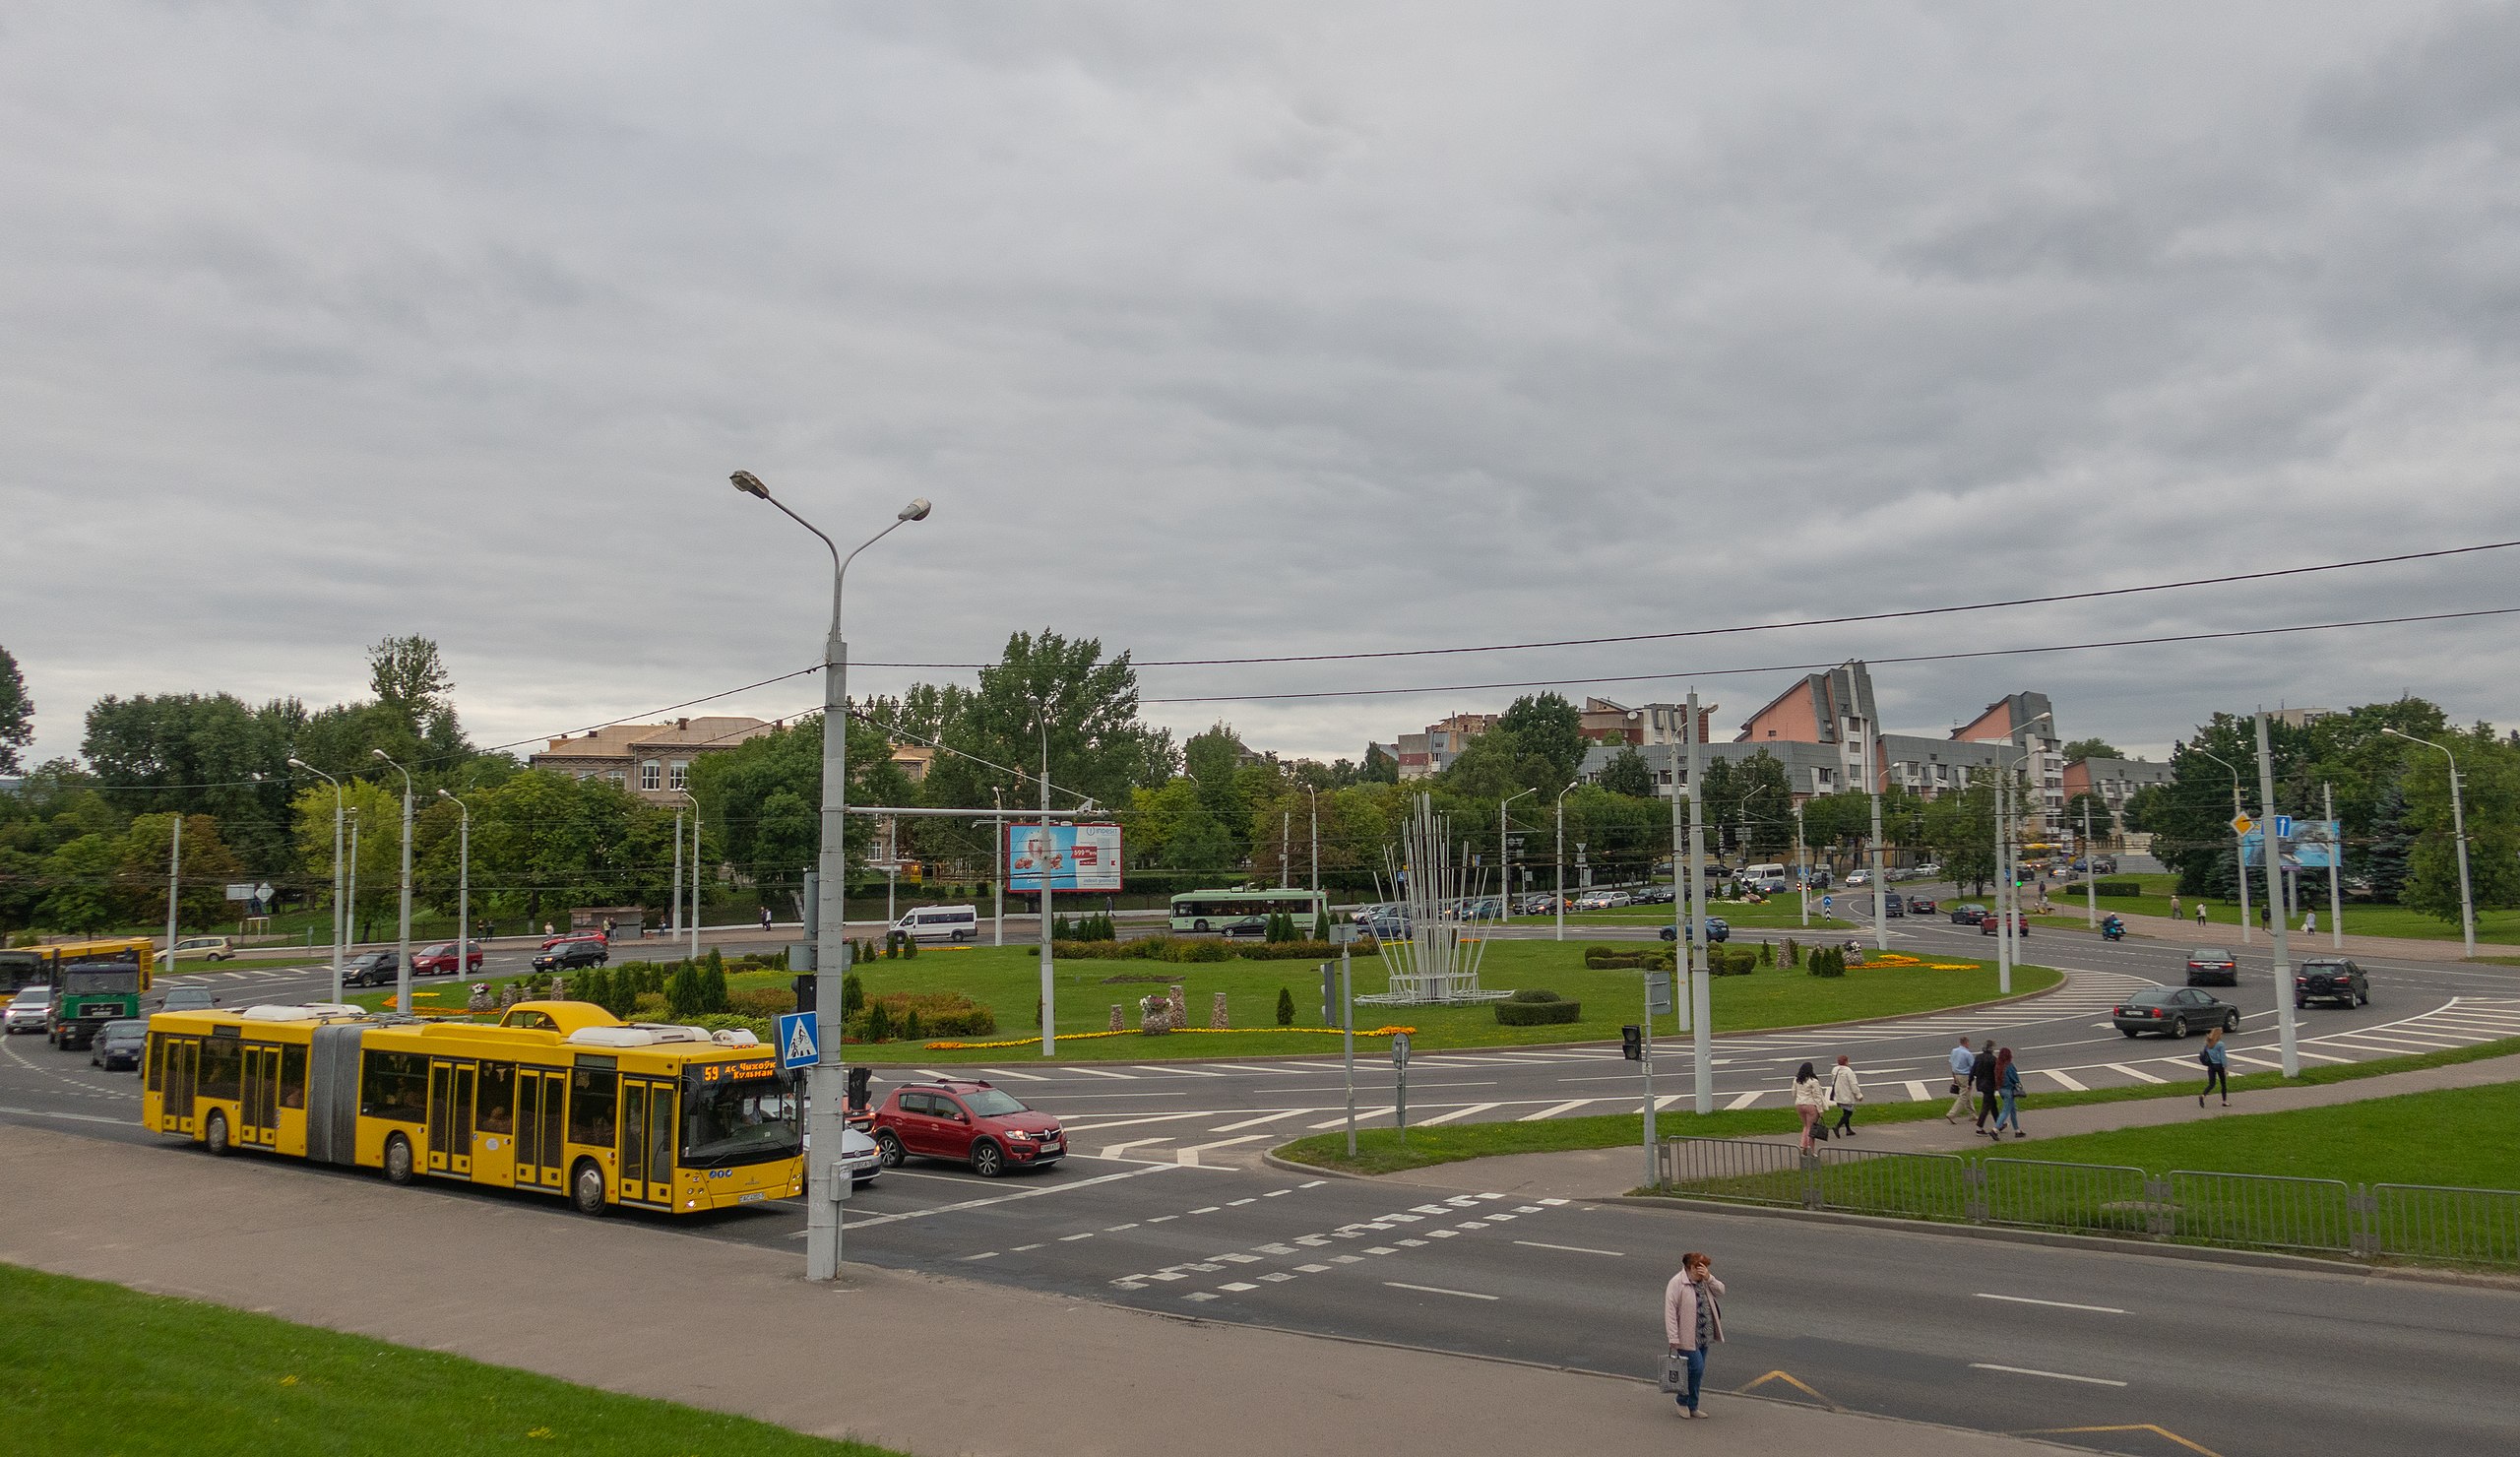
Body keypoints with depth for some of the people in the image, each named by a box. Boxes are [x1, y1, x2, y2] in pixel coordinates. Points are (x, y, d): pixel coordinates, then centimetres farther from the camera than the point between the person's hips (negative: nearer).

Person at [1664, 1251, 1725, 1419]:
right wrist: (1673, 1338, -21)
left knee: (1698, 1371, 12)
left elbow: (1721, 1292, 5)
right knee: (1696, 1368, -10)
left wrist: (1709, 1278, -12)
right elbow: (1670, 1311, -18)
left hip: (1703, 1336, 8)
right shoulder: (1677, 1283, -17)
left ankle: (1692, 1407, 24)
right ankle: (1682, 1399, 12)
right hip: (1687, 1337, -8)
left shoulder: (1704, 1280, 8)